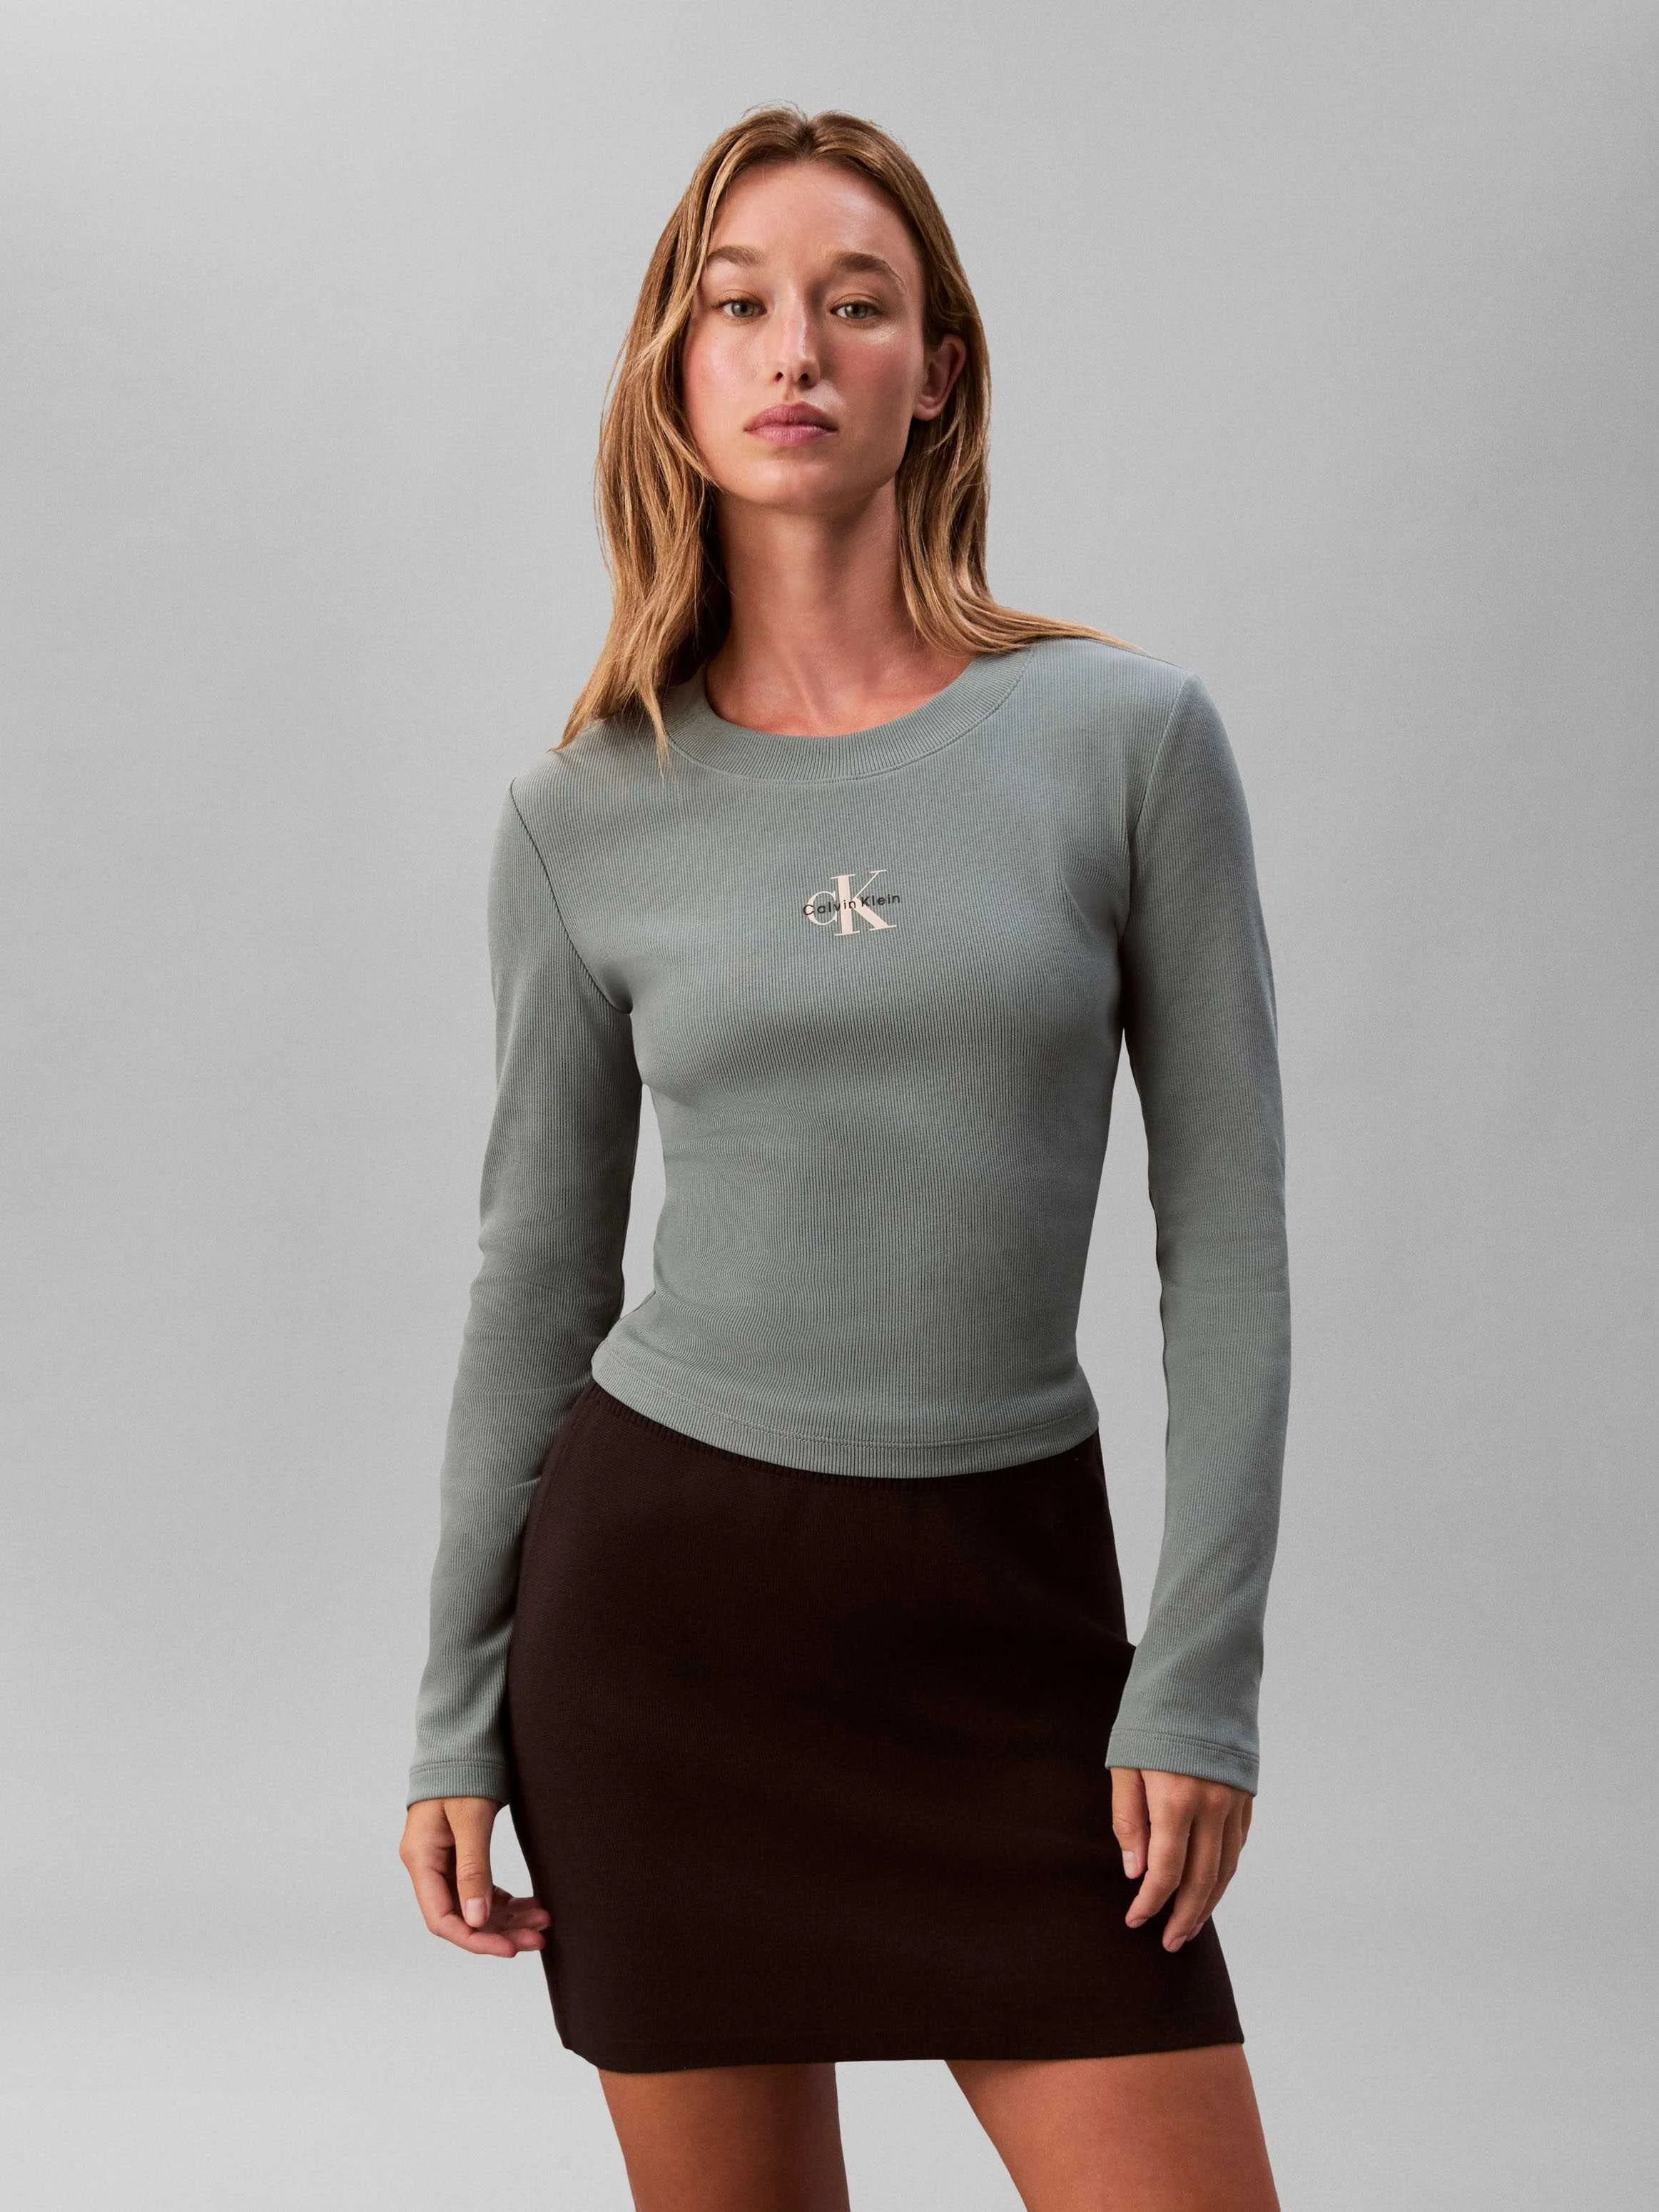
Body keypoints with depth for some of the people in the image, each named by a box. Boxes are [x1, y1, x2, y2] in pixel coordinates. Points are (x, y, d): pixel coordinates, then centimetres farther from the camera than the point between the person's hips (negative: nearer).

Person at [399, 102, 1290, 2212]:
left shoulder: (1129, 733, -4)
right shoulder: (586, 809, 0)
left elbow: (1226, 1241, -3)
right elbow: (535, 1272, 6)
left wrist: (1203, 1679, -7)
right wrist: (457, 1709, 5)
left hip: (1009, 1605, 0)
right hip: (661, 1585, 1)